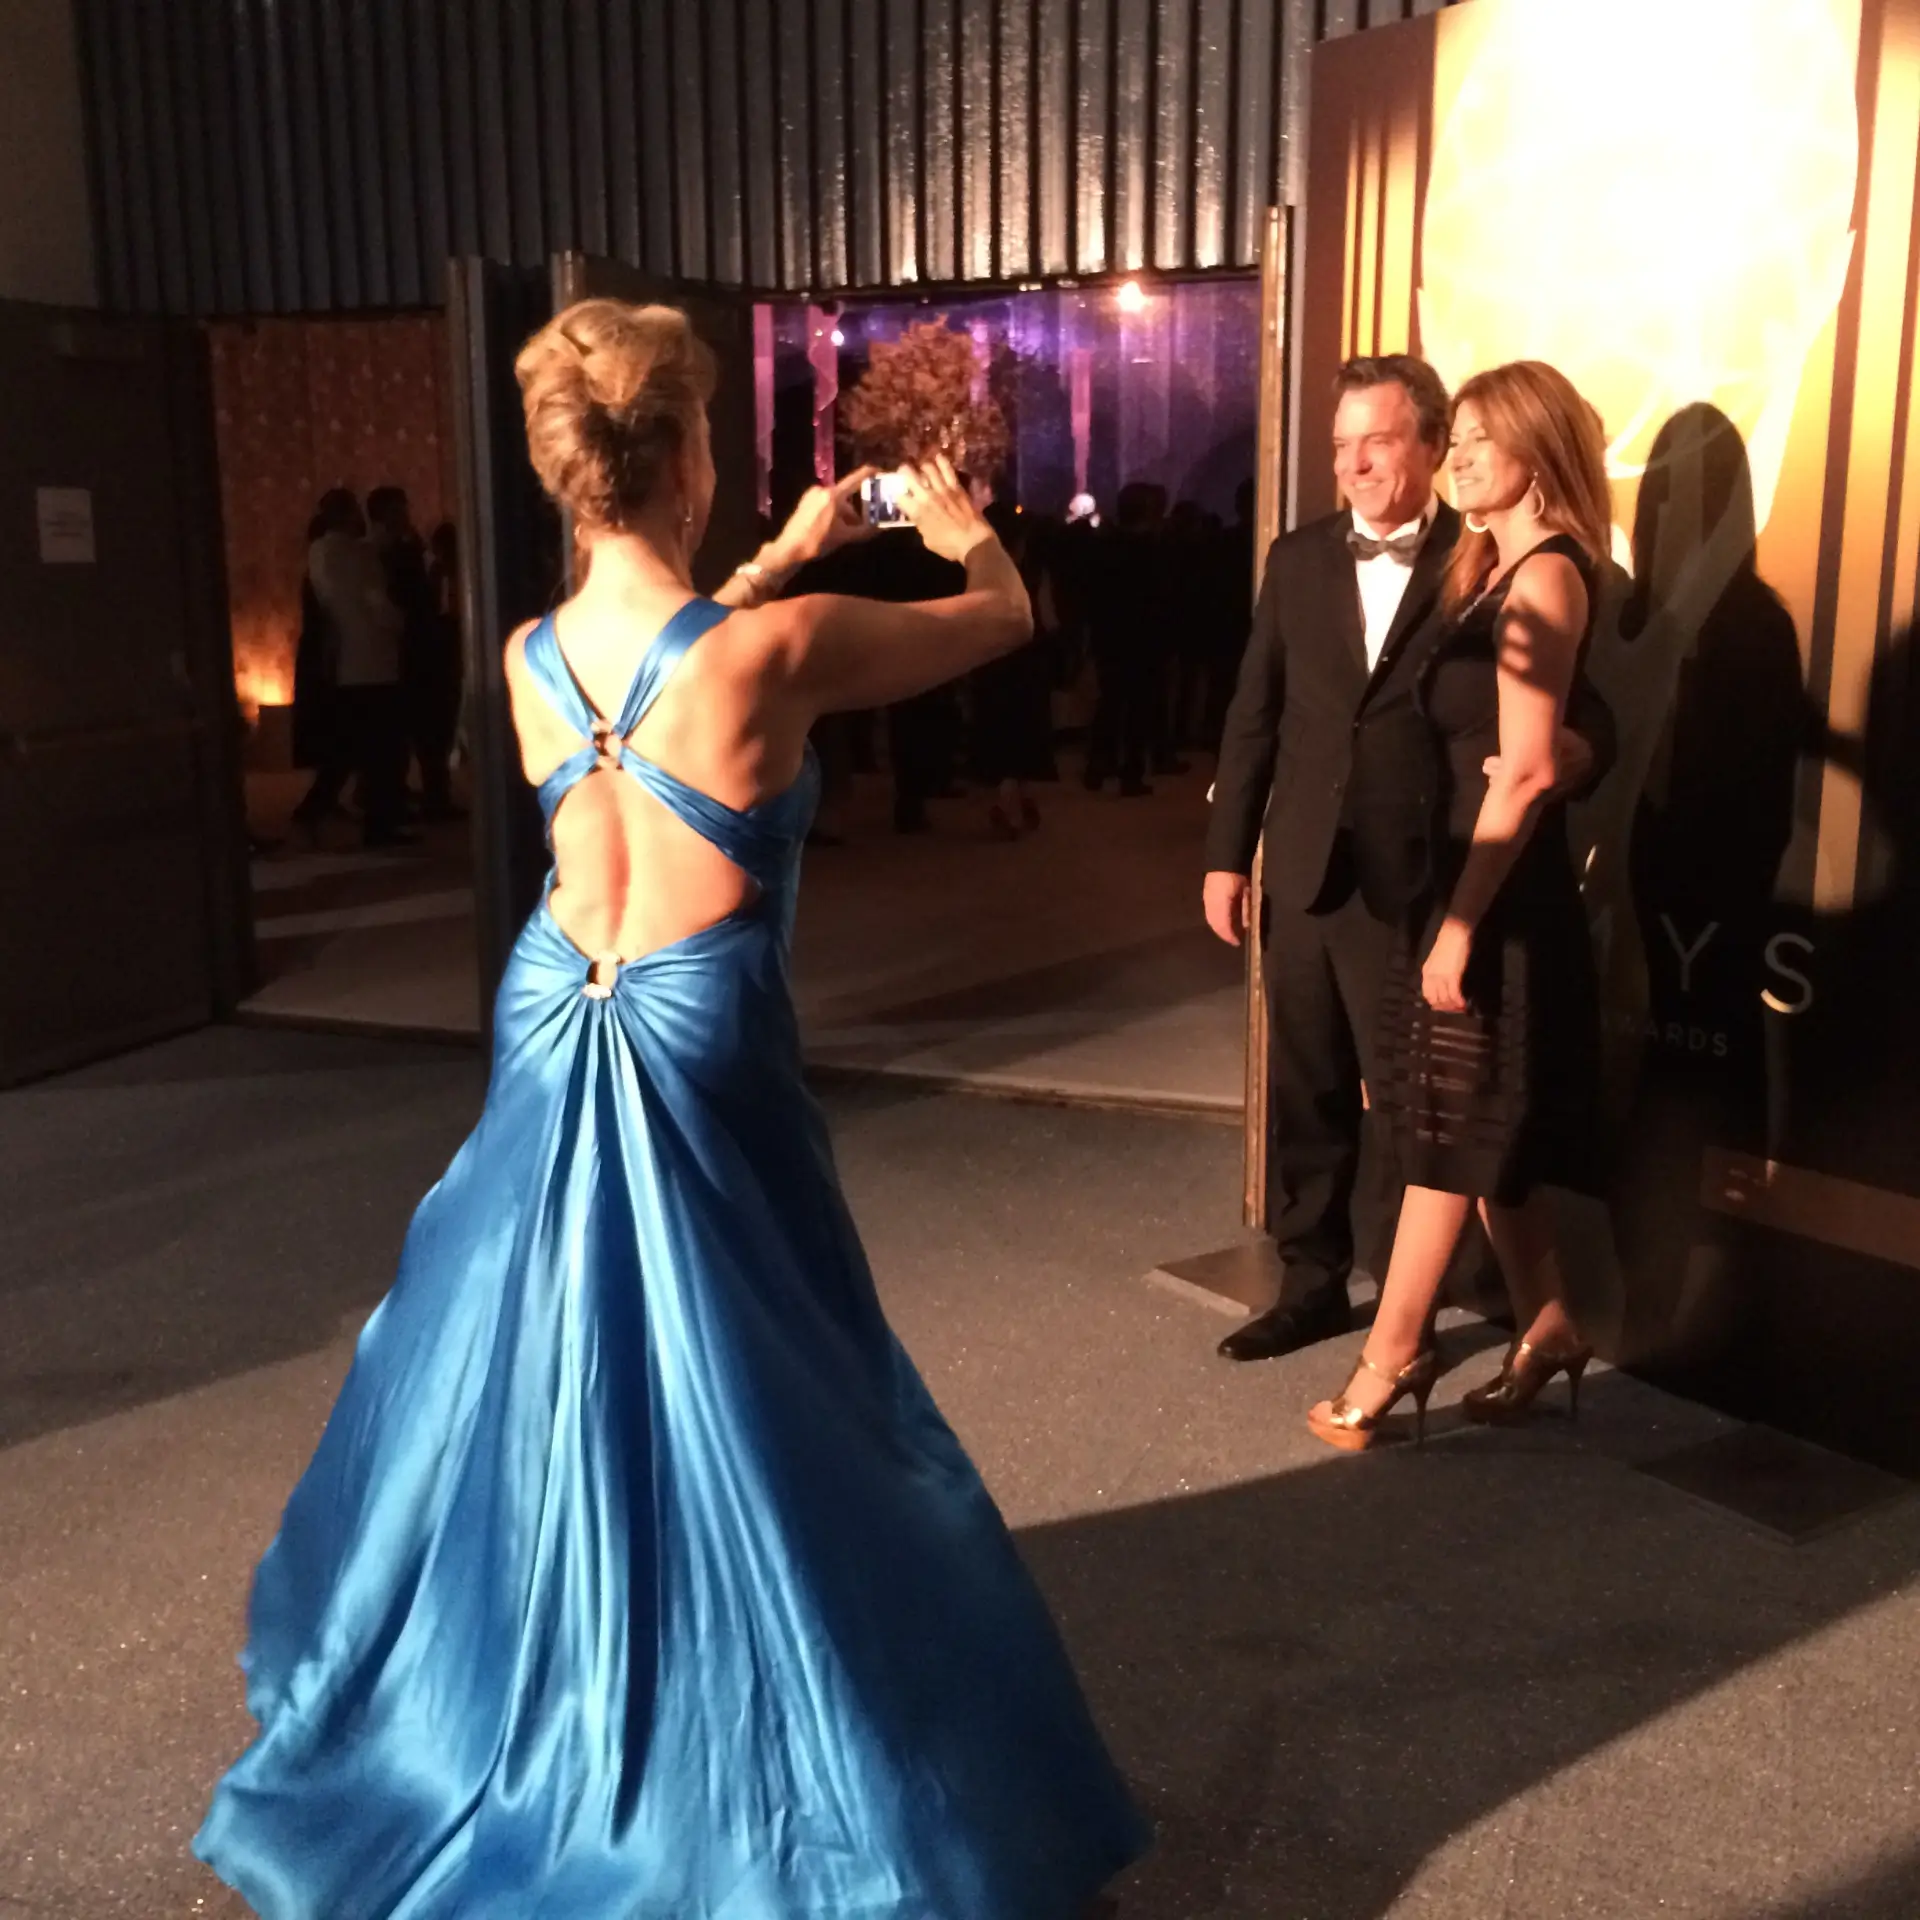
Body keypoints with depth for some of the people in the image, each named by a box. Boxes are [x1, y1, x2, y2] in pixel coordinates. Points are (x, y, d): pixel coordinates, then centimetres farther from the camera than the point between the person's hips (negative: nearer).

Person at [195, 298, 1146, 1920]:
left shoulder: (533, 659, -4)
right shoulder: (782, 644, -19)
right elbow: (1006, 614, -3)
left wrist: (779, 561, 26)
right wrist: (958, 523, 18)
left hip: (557, 1036, 6)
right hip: (704, 1053, -5)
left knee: (534, 1374, 22)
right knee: (728, 1406, 8)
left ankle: (478, 1717, 44)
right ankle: (764, 1776, 26)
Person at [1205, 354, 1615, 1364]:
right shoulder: (1299, 558, 7)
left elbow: (1580, 712, -6)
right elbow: (1255, 714, 10)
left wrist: (1572, 749, -29)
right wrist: (1226, 852, 7)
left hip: (1419, 882, -4)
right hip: (1304, 875, 4)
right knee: (1304, 1096, 14)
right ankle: (1311, 1281, 29)